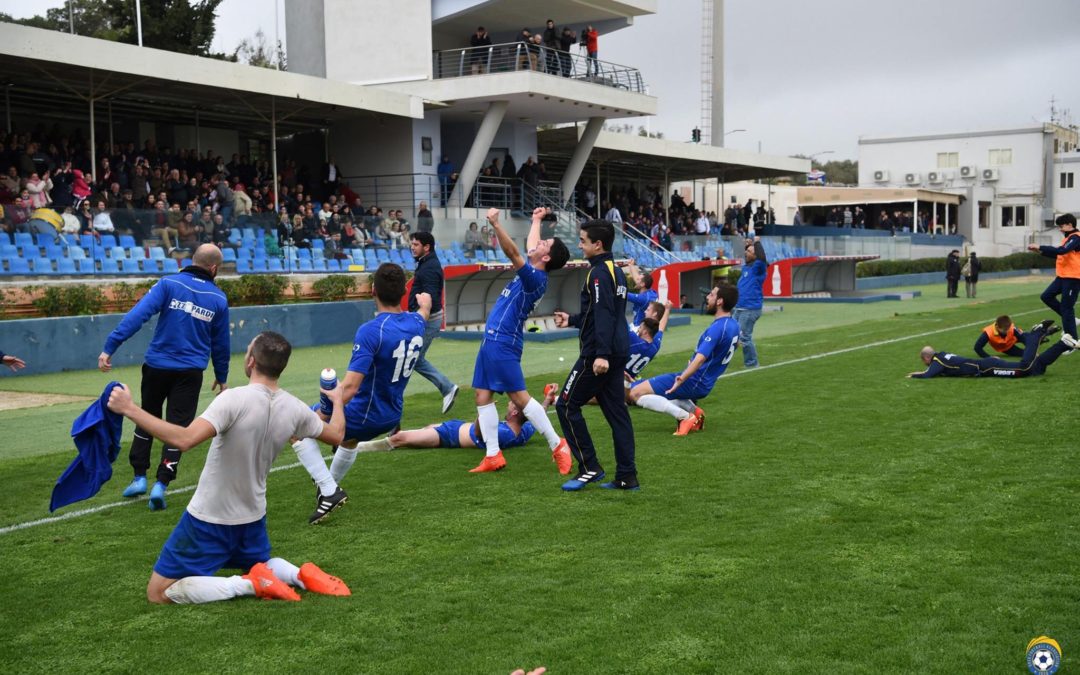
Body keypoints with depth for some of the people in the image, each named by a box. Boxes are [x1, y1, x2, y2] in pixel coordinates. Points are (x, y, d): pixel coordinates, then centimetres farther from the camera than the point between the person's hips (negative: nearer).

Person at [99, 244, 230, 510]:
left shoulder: (169, 284, -6)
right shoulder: (219, 299, 2)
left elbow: (137, 315, -18)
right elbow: (221, 343, 10)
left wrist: (109, 347, -20)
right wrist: (221, 377, 23)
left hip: (157, 366, 0)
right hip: (190, 371, 0)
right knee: (177, 426, 6)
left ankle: (139, 477, 20)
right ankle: (161, 484, -4)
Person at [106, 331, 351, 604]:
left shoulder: (235, 400, -26)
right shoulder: (294, 408, -8)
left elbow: (185, 440, -37)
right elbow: (336, 435, 9)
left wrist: (130, 409, -32)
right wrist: (337, 400, 30)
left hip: (209, 520, -6)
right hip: (253, 518, 6)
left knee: (159, 593, 3)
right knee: (263, 566, 34)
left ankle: (249, 584, -12)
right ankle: (300, 575, -1)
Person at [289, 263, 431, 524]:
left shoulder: (371, 331, -29)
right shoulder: (416, 323, -6)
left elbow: (350, 387, -34)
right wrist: (424, 303, 46)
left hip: (364, 415, -8)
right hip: (392, 416, 8)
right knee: (349, 439, 38)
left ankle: (328, 491, -3)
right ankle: (331, 487, 57)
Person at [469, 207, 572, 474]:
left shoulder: (535, 278, -14)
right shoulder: (532, 274, 12)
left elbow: (513, 252, -29)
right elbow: (529, 248, 33)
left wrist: (496, 225, -36)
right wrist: (536, 221, 45)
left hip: (502, 342, -10)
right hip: (492, 340, 10)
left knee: (519, 396, -9)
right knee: (482, 395, 7)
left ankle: (557, 446, -1)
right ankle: (493, 455, 9)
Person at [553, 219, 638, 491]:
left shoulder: (599, 274, -13)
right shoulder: (615, 271, 16)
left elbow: (604, 316, -23)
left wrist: (601, 354, -29)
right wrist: (572, 320, 32)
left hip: (598, 354, -9)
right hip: (619, 351, 10)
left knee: (567, 406, 1)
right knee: (616, 411, 10)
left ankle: (589, 468, 2)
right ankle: (627, 476, 10)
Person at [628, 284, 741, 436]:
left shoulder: (717, 328, -23)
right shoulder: (733, 324, 6)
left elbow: (700, 359, -35)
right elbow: (735, 343, 29)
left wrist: (681, 379, -42)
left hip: (694, 382, -10)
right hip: (705, 385, 10)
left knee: (636, 393, -14)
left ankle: (686, 417, -16)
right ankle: (693, 410, 9)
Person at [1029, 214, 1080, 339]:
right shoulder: (1068, 238, 15)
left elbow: (1061, 250, -30)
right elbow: (1057, 254, 21)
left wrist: (1040, 247, -27)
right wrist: (1040, 251, 7)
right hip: (1062, 276, 9)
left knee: (1066, 307, -6)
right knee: (1046, 296, 8)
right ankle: (1070, 320, 17)